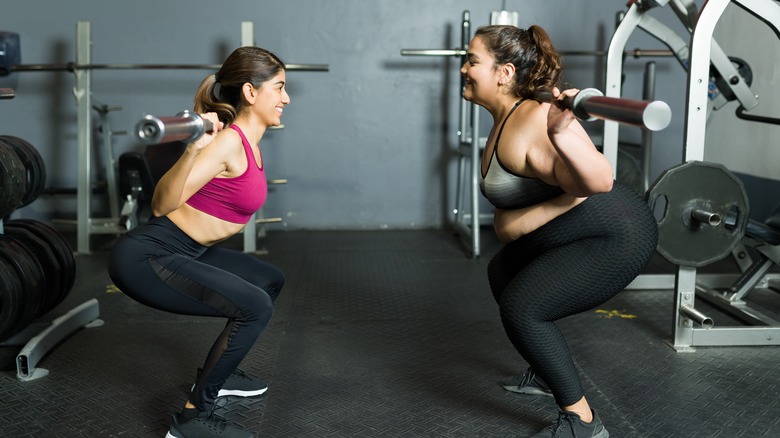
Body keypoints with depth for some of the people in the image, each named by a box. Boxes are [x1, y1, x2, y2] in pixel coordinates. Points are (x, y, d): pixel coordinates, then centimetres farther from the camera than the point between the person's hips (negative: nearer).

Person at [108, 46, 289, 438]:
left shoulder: (248, 141, 8)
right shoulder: (227, 142, -20)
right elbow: (161, 205, -26)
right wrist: (192, 149, -39)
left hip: (185, 252, 10)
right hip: (146, 257, -10)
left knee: (269, 281, 22)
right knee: (255, 307, -23)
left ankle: (218, 373, 31)